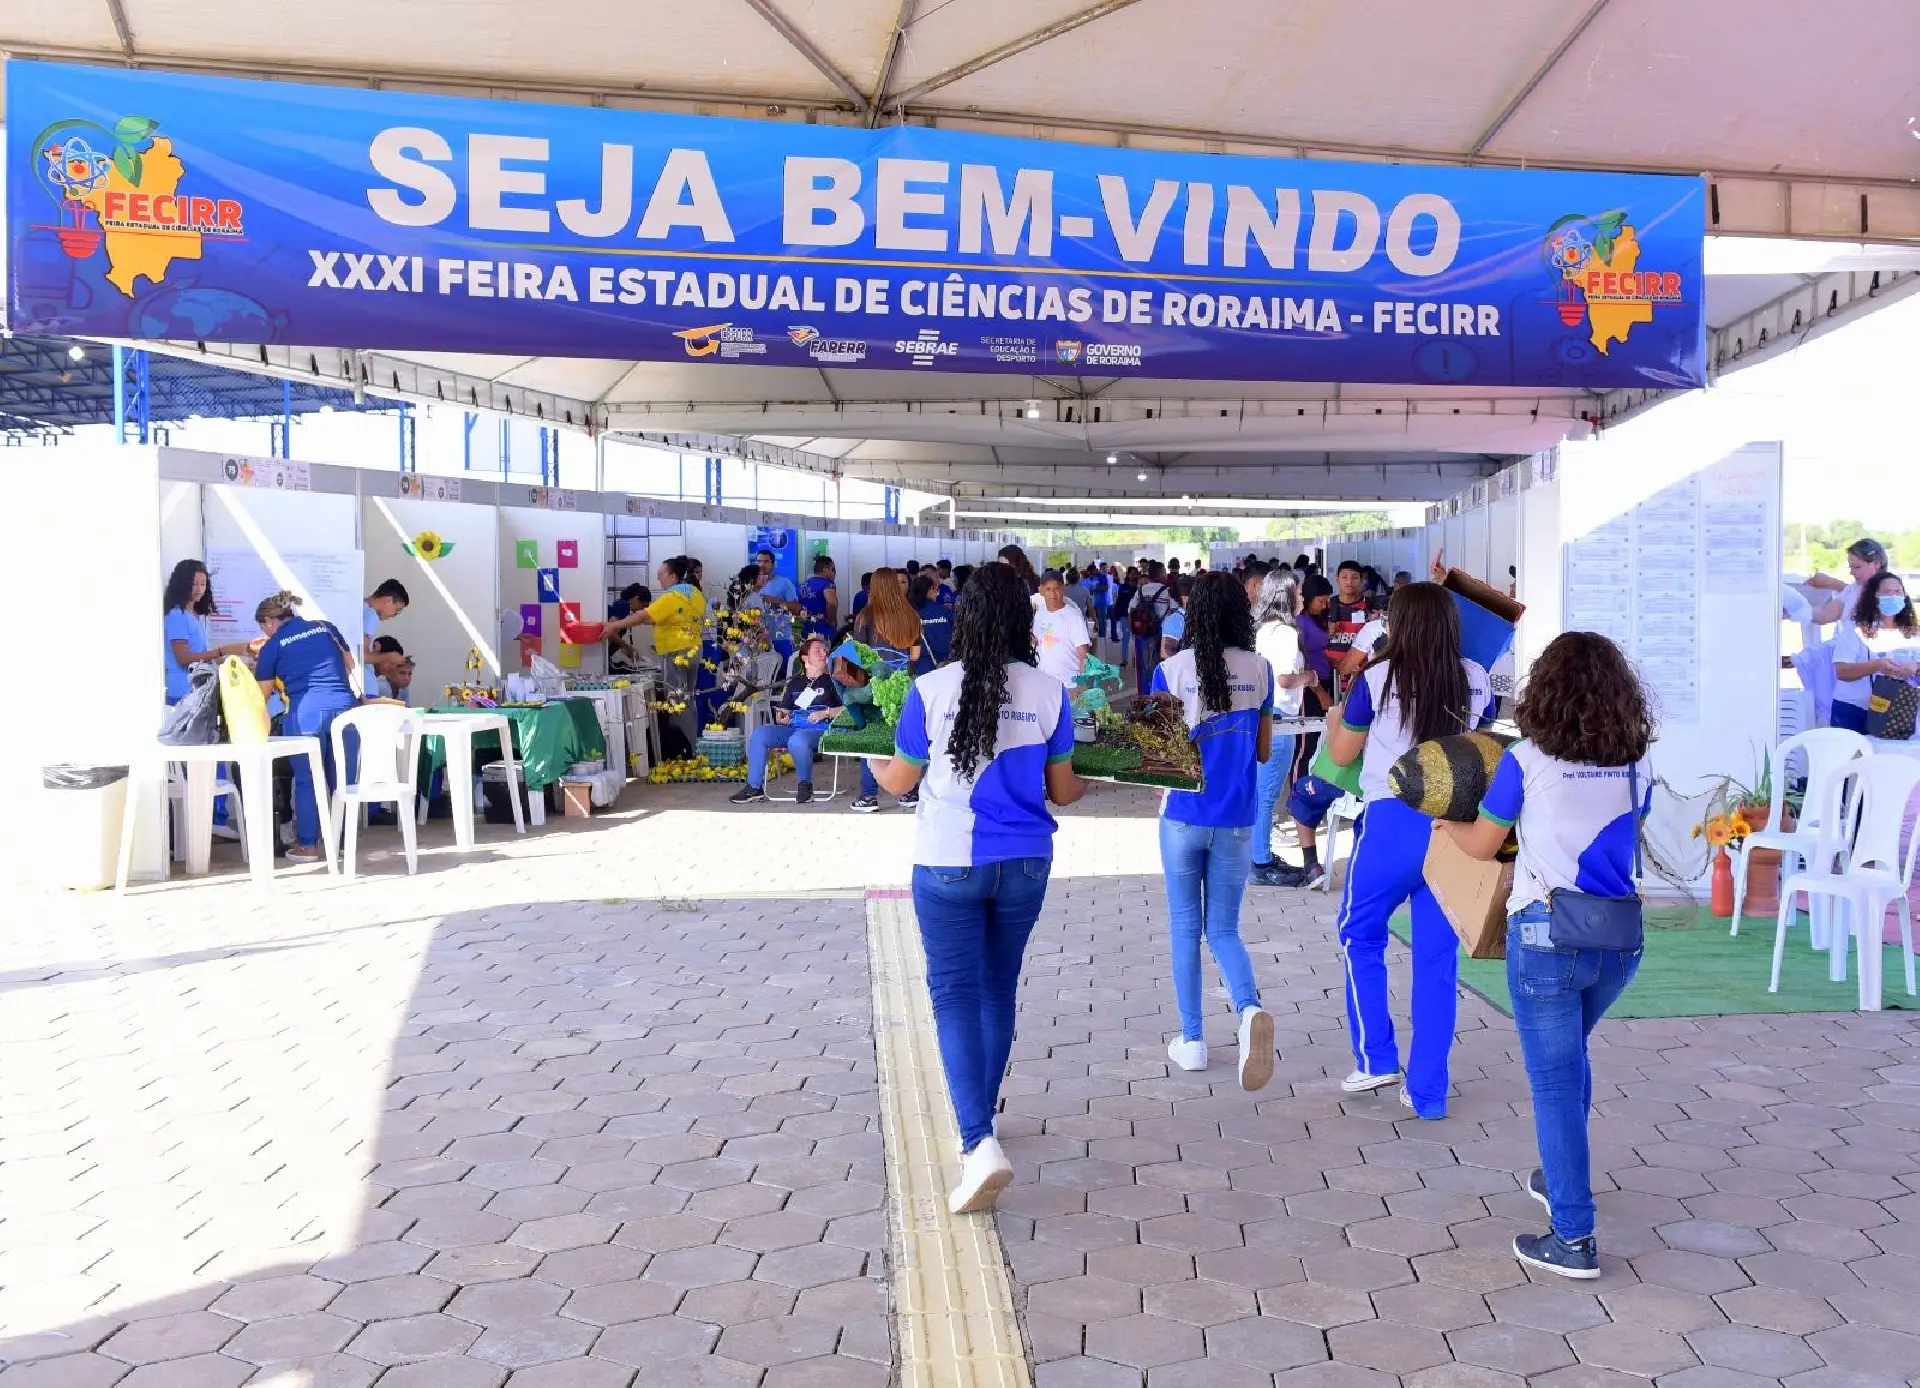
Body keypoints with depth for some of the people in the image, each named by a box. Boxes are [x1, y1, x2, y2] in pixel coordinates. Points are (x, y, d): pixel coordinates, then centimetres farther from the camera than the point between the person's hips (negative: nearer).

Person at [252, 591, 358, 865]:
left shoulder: (273, 645, 8)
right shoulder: (327, 627, 16)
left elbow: (263, 694, 13)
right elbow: (349, 664, 25)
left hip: (306, 712, -3)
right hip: (344, 706, 3)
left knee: (306, 780, 8)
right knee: (342, 778, 10)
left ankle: (307, 846, 11)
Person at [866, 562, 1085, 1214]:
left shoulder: (931, 690, -10)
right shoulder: (1049, 693, -5)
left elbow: (899, 781, 3)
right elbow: (1061, 791, 5)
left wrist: (872, 763, 26)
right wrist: (1089, 782, 28)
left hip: (948, 862, -3)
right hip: (1024, 864, 3)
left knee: (955, 994, 0)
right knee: (999, 989, 18)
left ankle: (979, 1143, -15)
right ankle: (980, 1114, 35)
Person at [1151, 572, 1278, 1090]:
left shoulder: (1172, 670, -7)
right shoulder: (1260, 670, 0)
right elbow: (1263, 751, 7)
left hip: (1183, 815, -2)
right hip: (1236, 820, 2)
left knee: (1185, 927, 12)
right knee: (1223, 929, 11)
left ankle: (1192, 1041, 18)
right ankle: (1249, 1010, -17)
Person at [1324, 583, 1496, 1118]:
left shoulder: (1377, 679, -7)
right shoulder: (1475, 680, 3)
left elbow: (1342, 754, 4)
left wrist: (1334, 716, 23)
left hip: (1392, 820, -3)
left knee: (1360, 934, 17)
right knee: (1437, 955, 8)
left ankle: (1376, 1060, 15)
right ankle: (1428, 1091, 11)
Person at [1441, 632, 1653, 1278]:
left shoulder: (1527, 762, -9)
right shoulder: (1636, 766, 2)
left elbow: (1482, 845, 0)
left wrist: (1447, 819, 19)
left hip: (1547, 936, -5)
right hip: (1619, 938, 5)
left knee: (1555, 1080, 2)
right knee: (1569, 1058, 27)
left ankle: (1573, 1240, 5)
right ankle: (1562, 1177, 43)